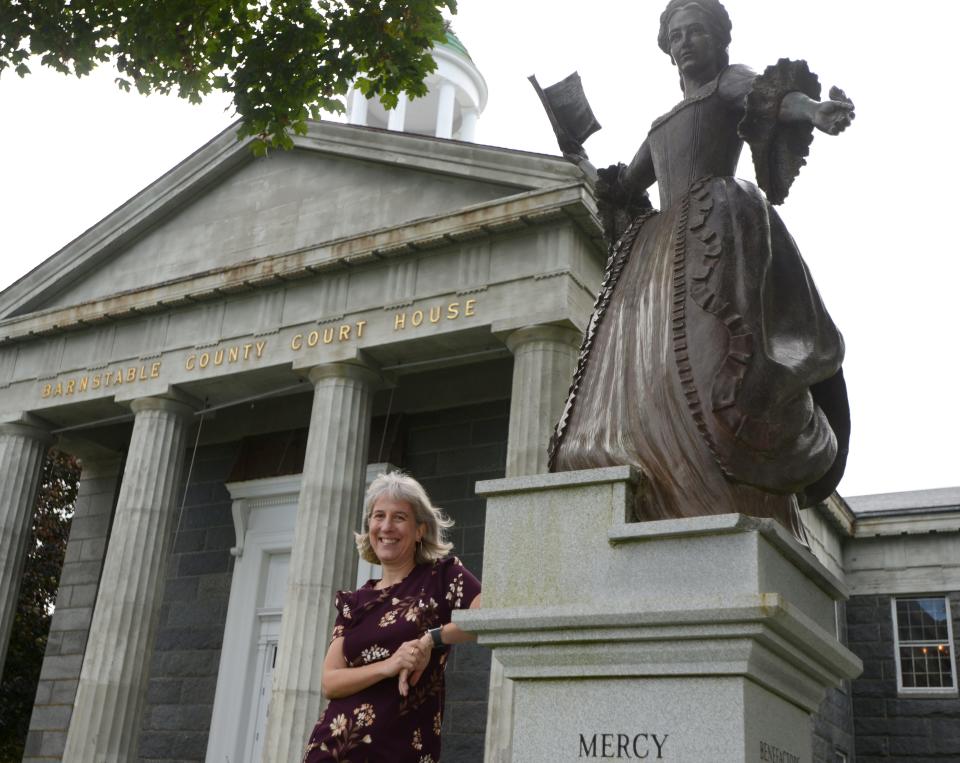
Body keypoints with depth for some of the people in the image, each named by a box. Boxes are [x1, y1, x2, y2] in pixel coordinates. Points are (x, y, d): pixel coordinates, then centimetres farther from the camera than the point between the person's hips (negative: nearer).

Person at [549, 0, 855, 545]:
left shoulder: (730, 82, 14)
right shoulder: (662, 124, 34)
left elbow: (774, 95, -9)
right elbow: (622, 189, 40)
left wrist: (813, 108, -28)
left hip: (712, 231, -6)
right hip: (656, 252, 7)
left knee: (709, 365, -28)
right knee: (644, 387, -9)